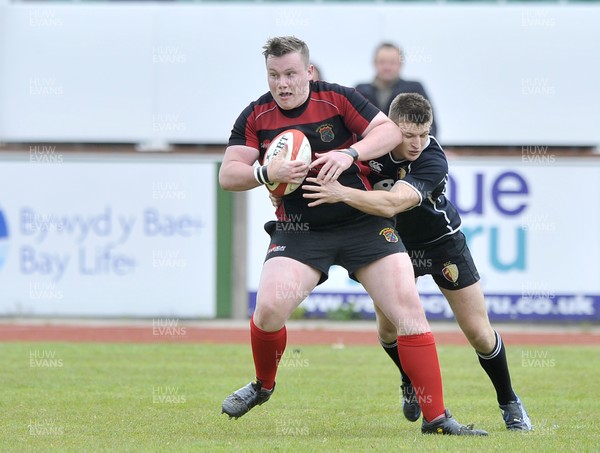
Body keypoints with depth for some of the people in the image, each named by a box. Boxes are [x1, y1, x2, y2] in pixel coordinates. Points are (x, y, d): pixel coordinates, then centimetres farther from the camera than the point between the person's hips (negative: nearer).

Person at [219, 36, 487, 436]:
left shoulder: (337, 98, -3)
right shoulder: (256, 117, 0)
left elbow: (390, 131, -6)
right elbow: (228, 175, -2)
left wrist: (350, 154, -23)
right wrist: (268, 172, -21)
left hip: (363, 222, 0)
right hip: (299, 231, 0)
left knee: (409, 307, -11)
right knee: (270, 307, -22)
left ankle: (436, 418, -5)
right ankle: (263, 385, 11)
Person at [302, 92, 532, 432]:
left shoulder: (433, 160, -35)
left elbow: (392, 204, -48)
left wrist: (342, 194, -57)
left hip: (441, 242, -3)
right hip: (393, 241, 3)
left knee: (479, 333, -2)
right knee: (388, 328, -5)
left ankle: (510, 403, 21)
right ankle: (412, 384, 27)